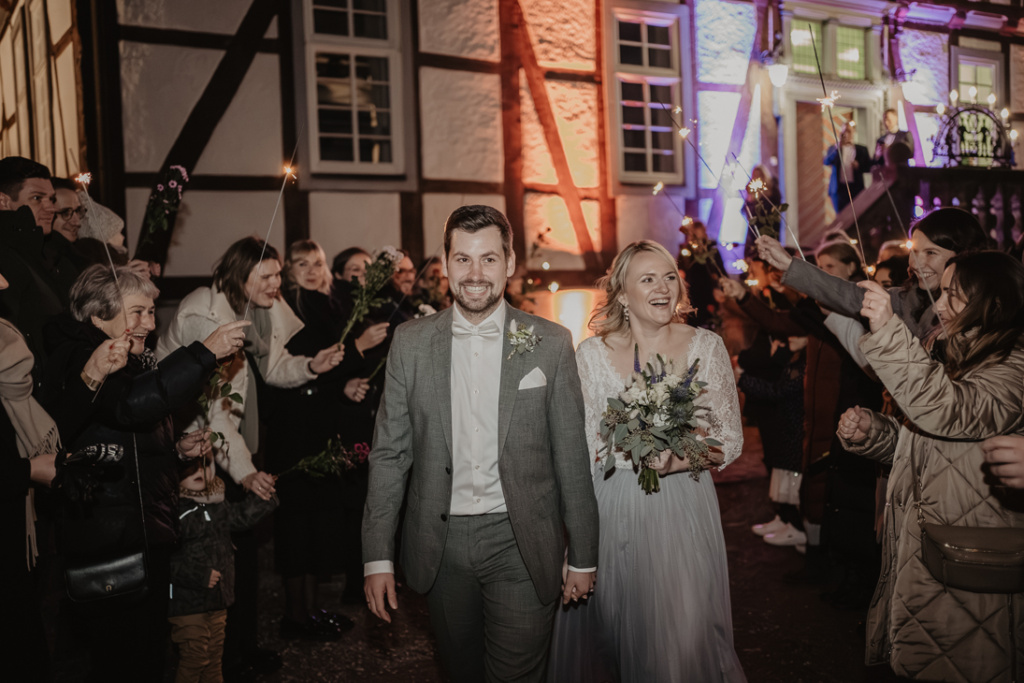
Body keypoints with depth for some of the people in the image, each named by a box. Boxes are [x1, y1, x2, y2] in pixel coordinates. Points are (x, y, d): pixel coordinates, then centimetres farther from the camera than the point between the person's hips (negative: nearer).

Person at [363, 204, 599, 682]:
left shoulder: (551, 343, -4)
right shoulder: (410, 343, 0)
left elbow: (571, 456, -1)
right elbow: (389, 452, 2)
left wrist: (583, 556, 2)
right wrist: (377, 555, -1)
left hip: (520, 544, -2)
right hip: (441, 544, 2)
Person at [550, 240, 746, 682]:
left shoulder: (706, 347, 0)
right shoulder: (593, 353, -1)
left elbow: (731, 439, 1)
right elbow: (582, 446, 0)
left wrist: (681, 459, -17)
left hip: (683, 510, 0)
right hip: (612, 509, 0)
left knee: (687, 634, 3)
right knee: (614, 627, 10)